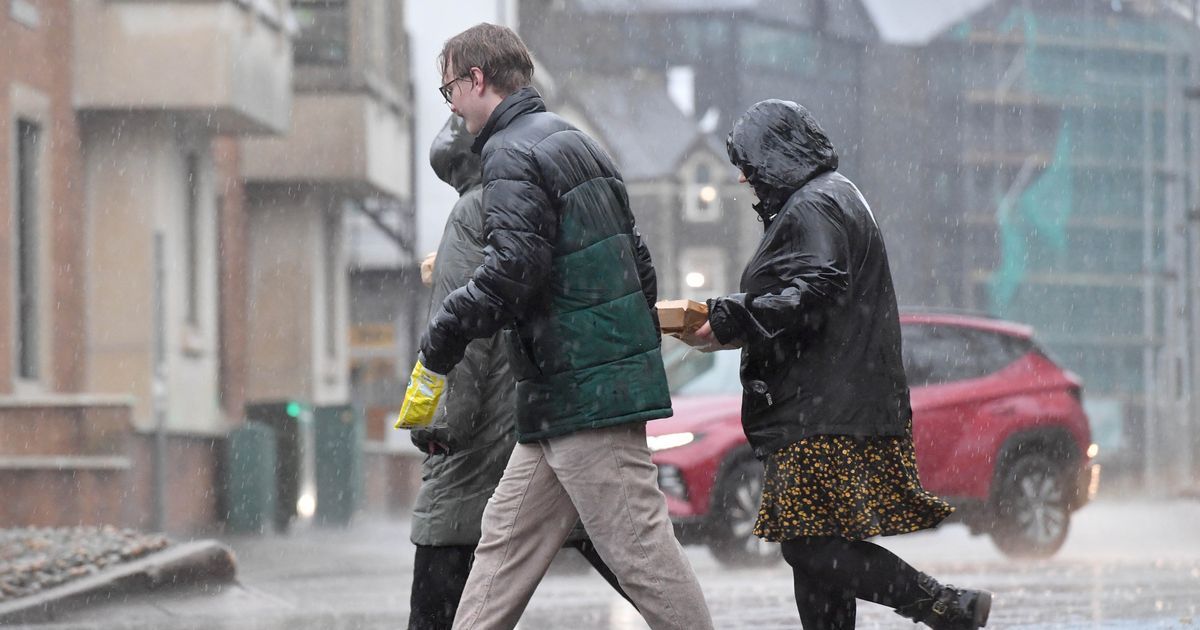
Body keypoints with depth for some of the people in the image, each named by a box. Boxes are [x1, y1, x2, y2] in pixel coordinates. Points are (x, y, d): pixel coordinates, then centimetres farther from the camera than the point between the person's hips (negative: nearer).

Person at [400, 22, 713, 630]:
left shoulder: (513, 154, -11)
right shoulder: (580, 145, 20)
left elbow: (513, 271, -23)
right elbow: (639, 266, 22)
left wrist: (436, 348, -16)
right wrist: (639, 349, 26)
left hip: (582, 390, -10)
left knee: (638, 546, -8)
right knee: (507, 535, 12)